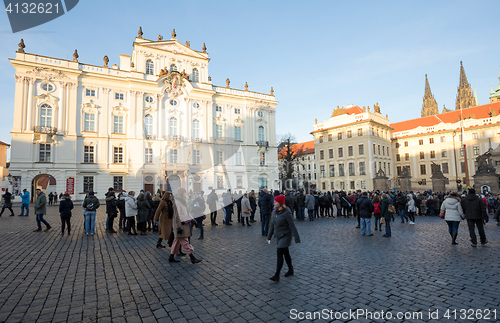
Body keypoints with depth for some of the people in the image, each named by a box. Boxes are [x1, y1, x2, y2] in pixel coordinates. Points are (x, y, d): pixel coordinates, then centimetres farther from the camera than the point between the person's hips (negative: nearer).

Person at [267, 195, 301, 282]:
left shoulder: (286, 213, -20)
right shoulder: (274, 212, 2)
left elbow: (292, 226, -18)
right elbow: (272, 225, 11)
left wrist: (297, 239, -16)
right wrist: (269, 237, 14)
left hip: (286, 236, -7)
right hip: (279, 236, 7)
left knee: (279, 254, -11)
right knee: (286, 253, 19)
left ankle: (277, 276, -5)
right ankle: (290, 270, 36)